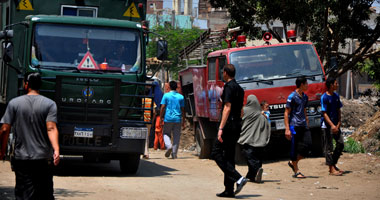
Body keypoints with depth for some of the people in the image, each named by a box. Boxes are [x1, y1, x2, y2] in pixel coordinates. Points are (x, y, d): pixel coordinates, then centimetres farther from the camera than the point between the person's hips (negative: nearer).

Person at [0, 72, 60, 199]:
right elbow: (51, 128, -14)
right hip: (43, 158, 1)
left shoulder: (14, 103, 0)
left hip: (21, 157, 0)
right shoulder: (49, 104, 0)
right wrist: (56, 150, -22)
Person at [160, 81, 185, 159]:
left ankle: (169, 145, -14)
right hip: (177, 119, 1)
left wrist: (161, 117, 4)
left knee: (166, 134, 13)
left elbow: (163, 107, -5)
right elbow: (183, 109, 5)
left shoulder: (166, 95, -2)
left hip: (168, 118, -1)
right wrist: (183, 120, 11)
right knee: (176, 136, 7)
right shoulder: (181, 97, 4)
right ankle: (174, 154, 5)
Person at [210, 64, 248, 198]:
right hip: (237, 126, 9)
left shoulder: (229, 87, -11)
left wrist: (221, 128, -22)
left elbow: (227, 108, -19)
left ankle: (238, 178, -18)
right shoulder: (239, 88, 17)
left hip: (229, 125, -9)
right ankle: (229, 190, 10)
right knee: (229, 157, 11)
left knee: (216, 154, -6)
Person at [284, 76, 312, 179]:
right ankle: (296, 171, 6)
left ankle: (293, 163, 15)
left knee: (308, 145, -3)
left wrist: (307, 124, 21)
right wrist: (287, 129, -13)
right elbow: (286, 113, -8)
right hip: (294, 125, -7)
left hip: (303, 125, 7)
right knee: (294, 148, -1)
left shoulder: (305, 97, 15)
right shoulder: (292, 96, -8)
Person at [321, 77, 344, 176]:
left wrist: (338, 124, -1)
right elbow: (324, 113, -16)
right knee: (328, 147, -2)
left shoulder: (336, 96, 9)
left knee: (340, 144, 6)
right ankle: (331, 169, 0)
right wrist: (332, 125, -23)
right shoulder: (324, 97, -13)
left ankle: (333, 164, 19)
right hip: (327, 125, -7)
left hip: (335, 125, 7)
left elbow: (338, 111, 12)